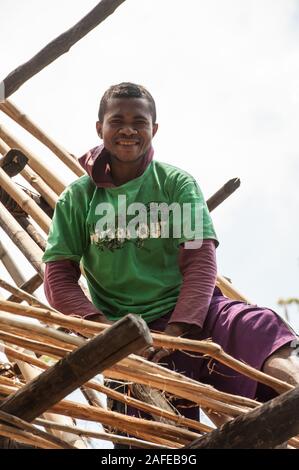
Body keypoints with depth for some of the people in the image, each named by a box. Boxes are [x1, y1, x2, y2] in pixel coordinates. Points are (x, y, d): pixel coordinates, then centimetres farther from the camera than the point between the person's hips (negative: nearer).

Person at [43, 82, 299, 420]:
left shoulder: (176, 183, 6)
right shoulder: (78, 198, 8)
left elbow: (201, 260, -3)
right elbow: (58, 277, 4)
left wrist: (176, 330, -18)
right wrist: (104, 326, -13)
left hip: (192, 313, 0)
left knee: (261, 329, -31)